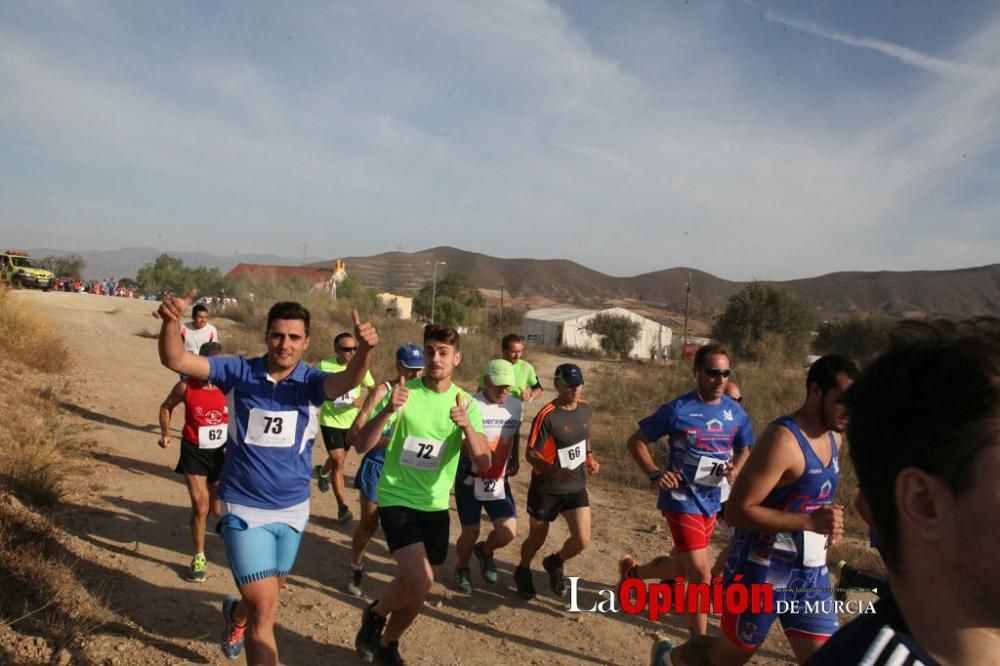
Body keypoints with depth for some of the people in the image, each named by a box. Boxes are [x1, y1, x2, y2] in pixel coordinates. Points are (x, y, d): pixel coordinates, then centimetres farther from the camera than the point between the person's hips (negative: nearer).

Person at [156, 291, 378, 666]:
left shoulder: (311, 382, -12)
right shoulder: (240, 372, -11)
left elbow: (347, 382, -34)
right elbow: (175, 360, -18)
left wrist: (364, 350, -55)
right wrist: (172, 322, -39)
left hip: (293, 508, 3)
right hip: (245, 508, -3)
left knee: (271, 592, 26)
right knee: (264, 605, -9)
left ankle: (237, 614, 60)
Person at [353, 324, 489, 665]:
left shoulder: (467, 403, -4)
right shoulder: (403, 392, -11)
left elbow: (484, 464, -14)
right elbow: (361, 446, -16)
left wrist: (467, 426, -32)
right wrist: (387, 411, -34)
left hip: (435, 505, 4)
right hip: (397, 499, -3)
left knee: (413, 585, 13)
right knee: (420, 581, -20)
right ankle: (375, 613, 12)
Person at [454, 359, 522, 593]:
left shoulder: (516, 405, 0)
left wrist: (514, 460, 19)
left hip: (499, 479, 4)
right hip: (470, 479, -4)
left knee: (508, 531, -5)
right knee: (470, 533, 5)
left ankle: (485, 551, 30)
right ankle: (462, 569, 37)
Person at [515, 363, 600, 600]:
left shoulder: (586, 409, -2)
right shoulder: (547, 416, -22)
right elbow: (530, 454, -19)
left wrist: (590, 457, 2)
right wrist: (555, 471, -33)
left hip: (576, 487, 5)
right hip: (546, 489, -5)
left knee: (582, 540, -3)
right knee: (537, 539, 12)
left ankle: (554, 563, 29)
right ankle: (523, 571, 44)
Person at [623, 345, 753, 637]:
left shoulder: (736, 412, -1)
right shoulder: (677, 410, -15)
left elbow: (744, 450, 14)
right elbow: (636, 441, -7)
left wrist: (736, 469, -8)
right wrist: (655, 474, -21)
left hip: (712, 500, 6)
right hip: (682, 499, -6)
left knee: (684, 565, 21)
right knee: (701, 574, -7)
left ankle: (632, 571, 49)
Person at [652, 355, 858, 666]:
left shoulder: (833, 437, 4)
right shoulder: (783, 439, -23)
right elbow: (737, 511, -26)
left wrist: (828, 523, 5)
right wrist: (809, 521, -30)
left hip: (811, 573, 7)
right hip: (763, 572, -7)